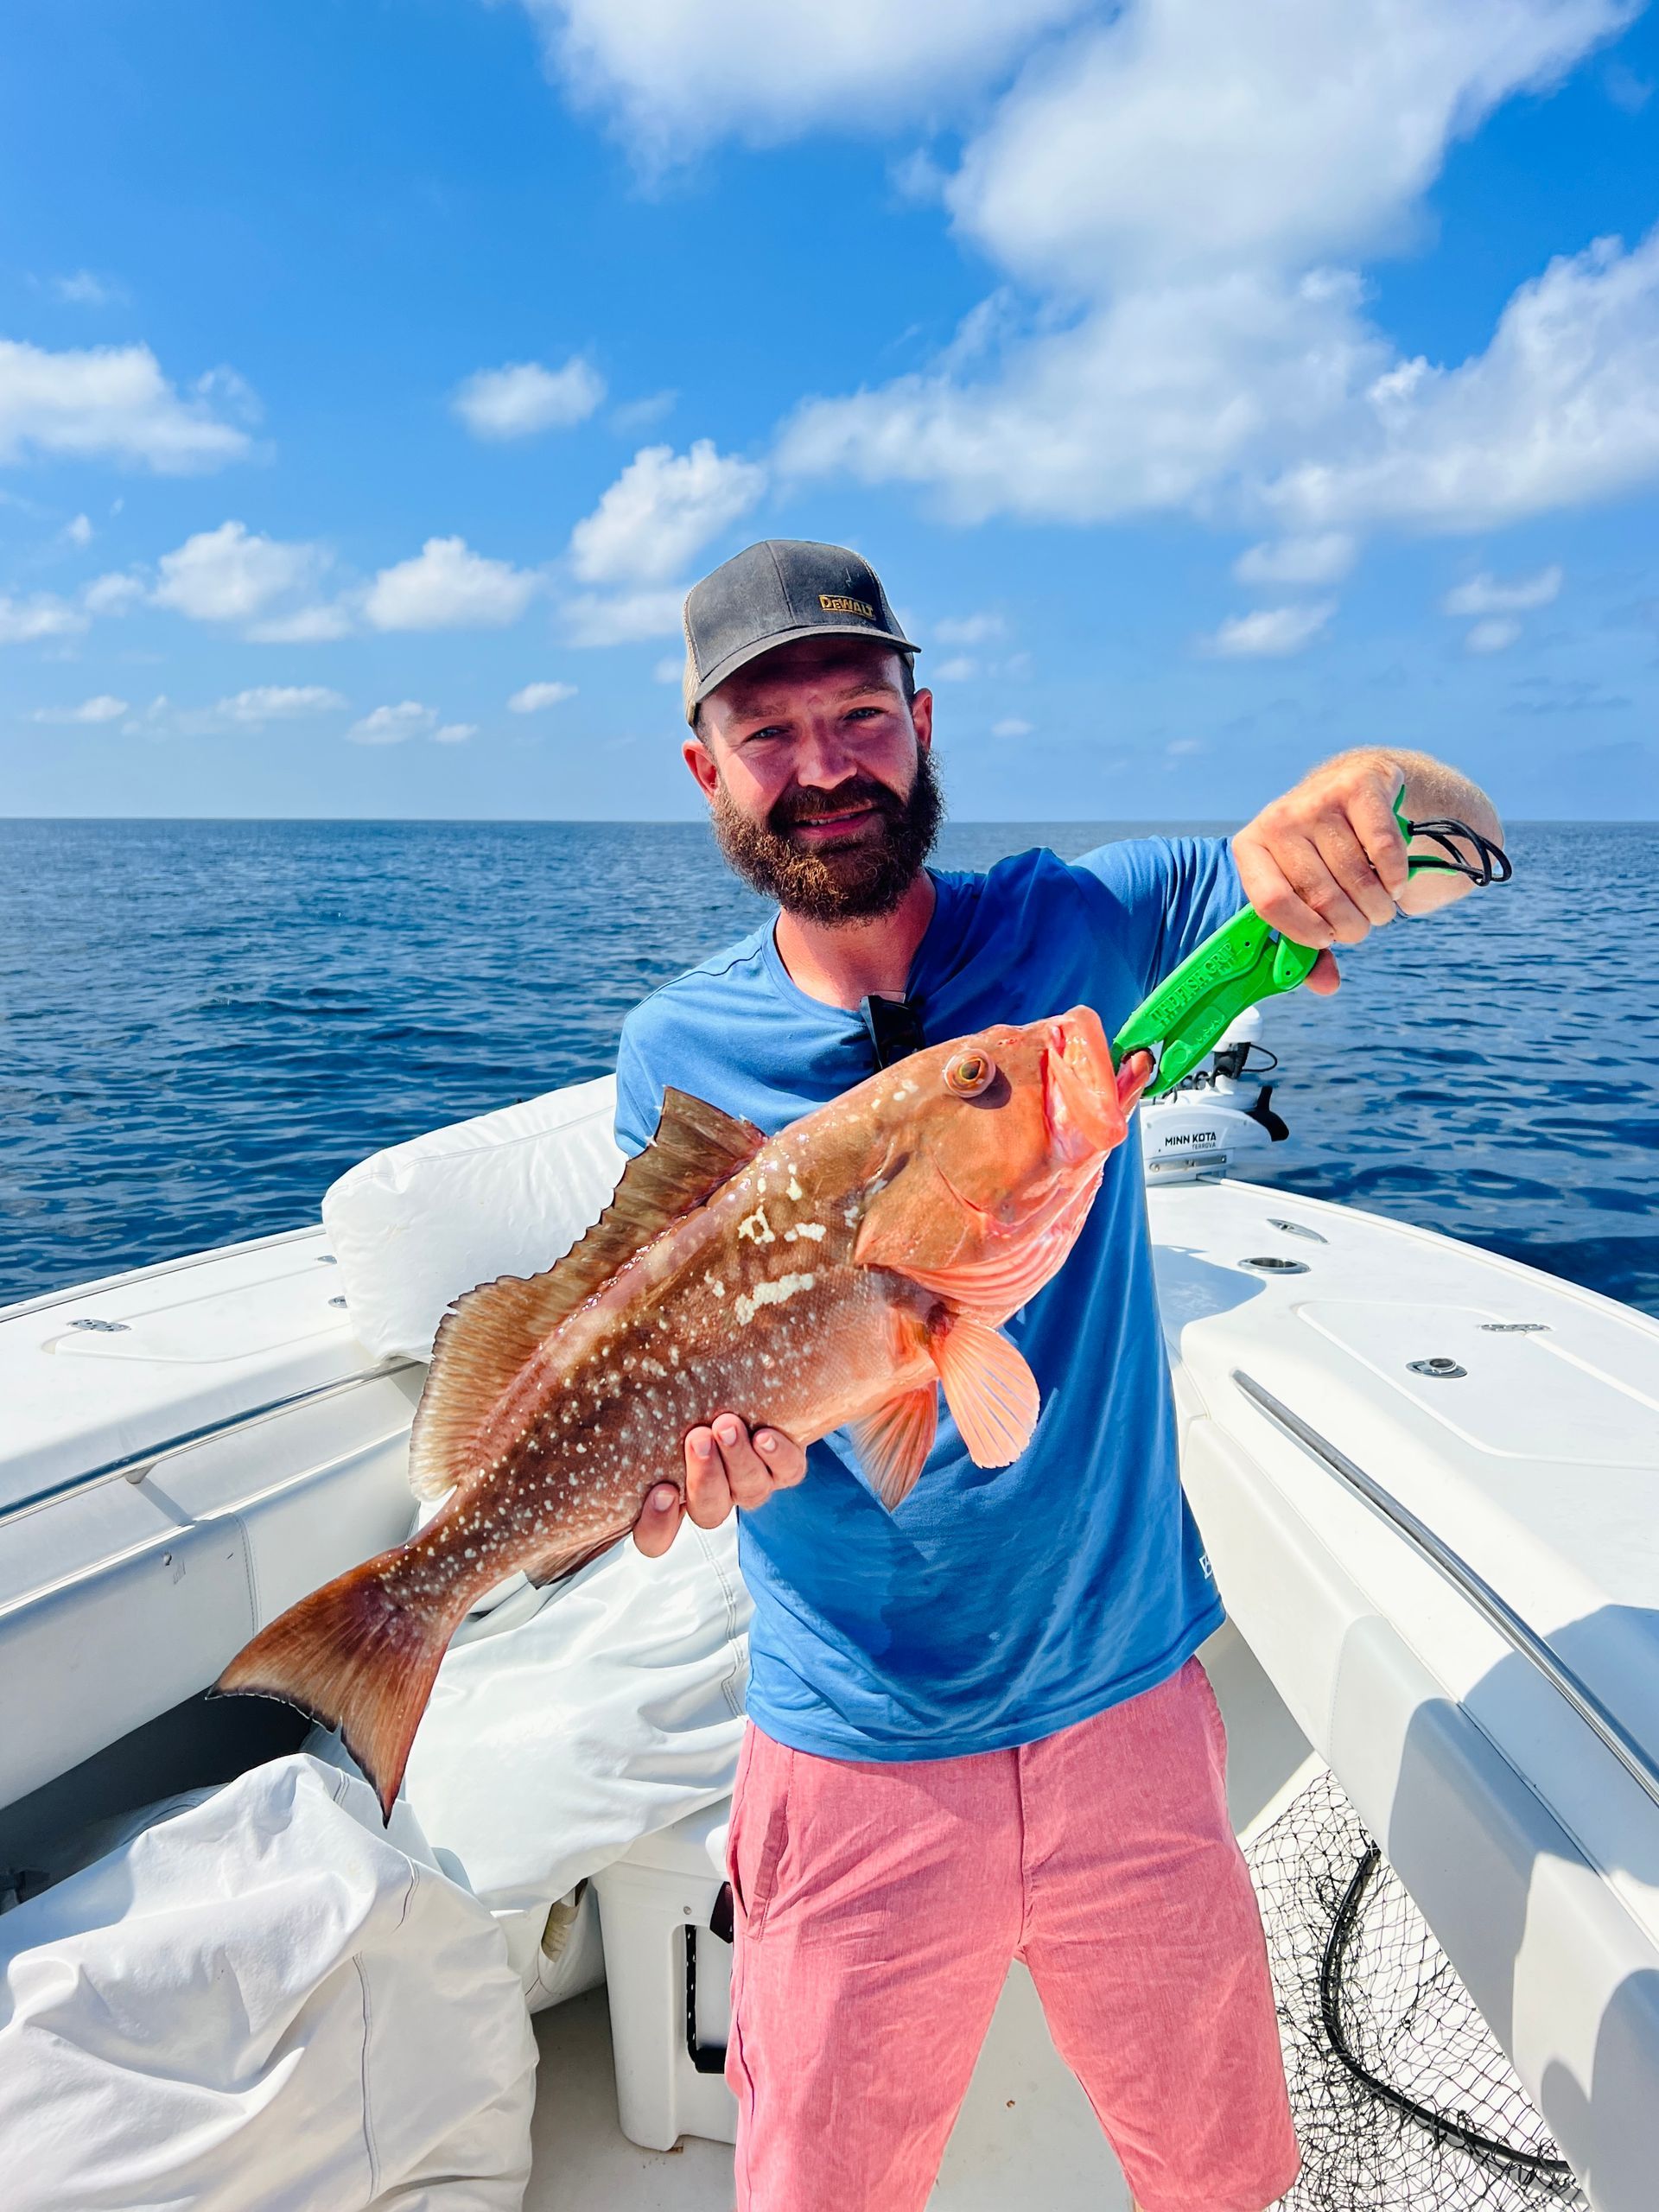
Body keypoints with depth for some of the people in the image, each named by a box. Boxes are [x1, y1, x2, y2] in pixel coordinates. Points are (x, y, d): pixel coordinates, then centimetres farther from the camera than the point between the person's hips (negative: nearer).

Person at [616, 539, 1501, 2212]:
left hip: (1128, 1708, 1)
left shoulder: (1084, 929, -6)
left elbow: (1462, 843, -7)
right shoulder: (679, 1054, -6)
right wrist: (696, 1457, -28)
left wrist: (1371, 794, -30)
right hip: (857, 1758, 0)